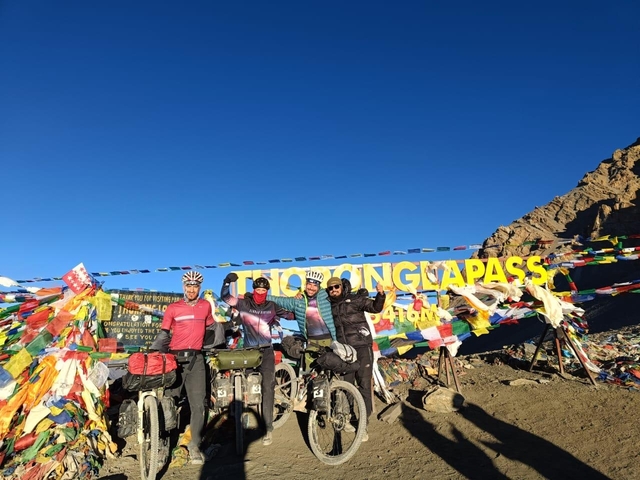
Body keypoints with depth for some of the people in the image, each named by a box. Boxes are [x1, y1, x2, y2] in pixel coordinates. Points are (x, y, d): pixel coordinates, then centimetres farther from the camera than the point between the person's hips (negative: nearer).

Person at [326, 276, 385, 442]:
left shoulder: (355, 299, 0)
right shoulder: (329, 306, 11)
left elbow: (375, 307, -5)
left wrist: (380, 295, -24)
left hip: (362, 347, -4)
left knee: (364, 385, -3)